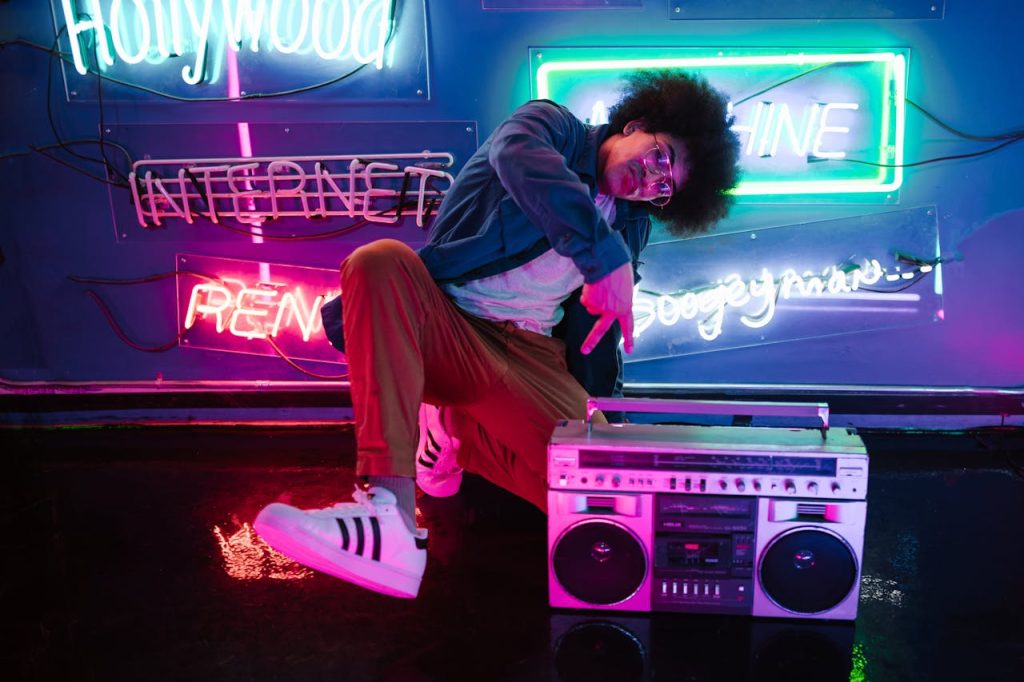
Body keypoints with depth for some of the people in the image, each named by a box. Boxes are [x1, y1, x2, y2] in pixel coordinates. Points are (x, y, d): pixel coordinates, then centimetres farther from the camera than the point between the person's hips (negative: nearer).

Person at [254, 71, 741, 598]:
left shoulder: (630, 229, 16)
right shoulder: (552, 125, 1)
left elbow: (597, 333, 19)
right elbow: (521, 160, -26)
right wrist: (607, 261, -33)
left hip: (529, 357, 4)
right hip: (440, 326, -3)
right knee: (381, 259, -35)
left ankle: (458, 433, 7)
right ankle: (390, 514, -45)